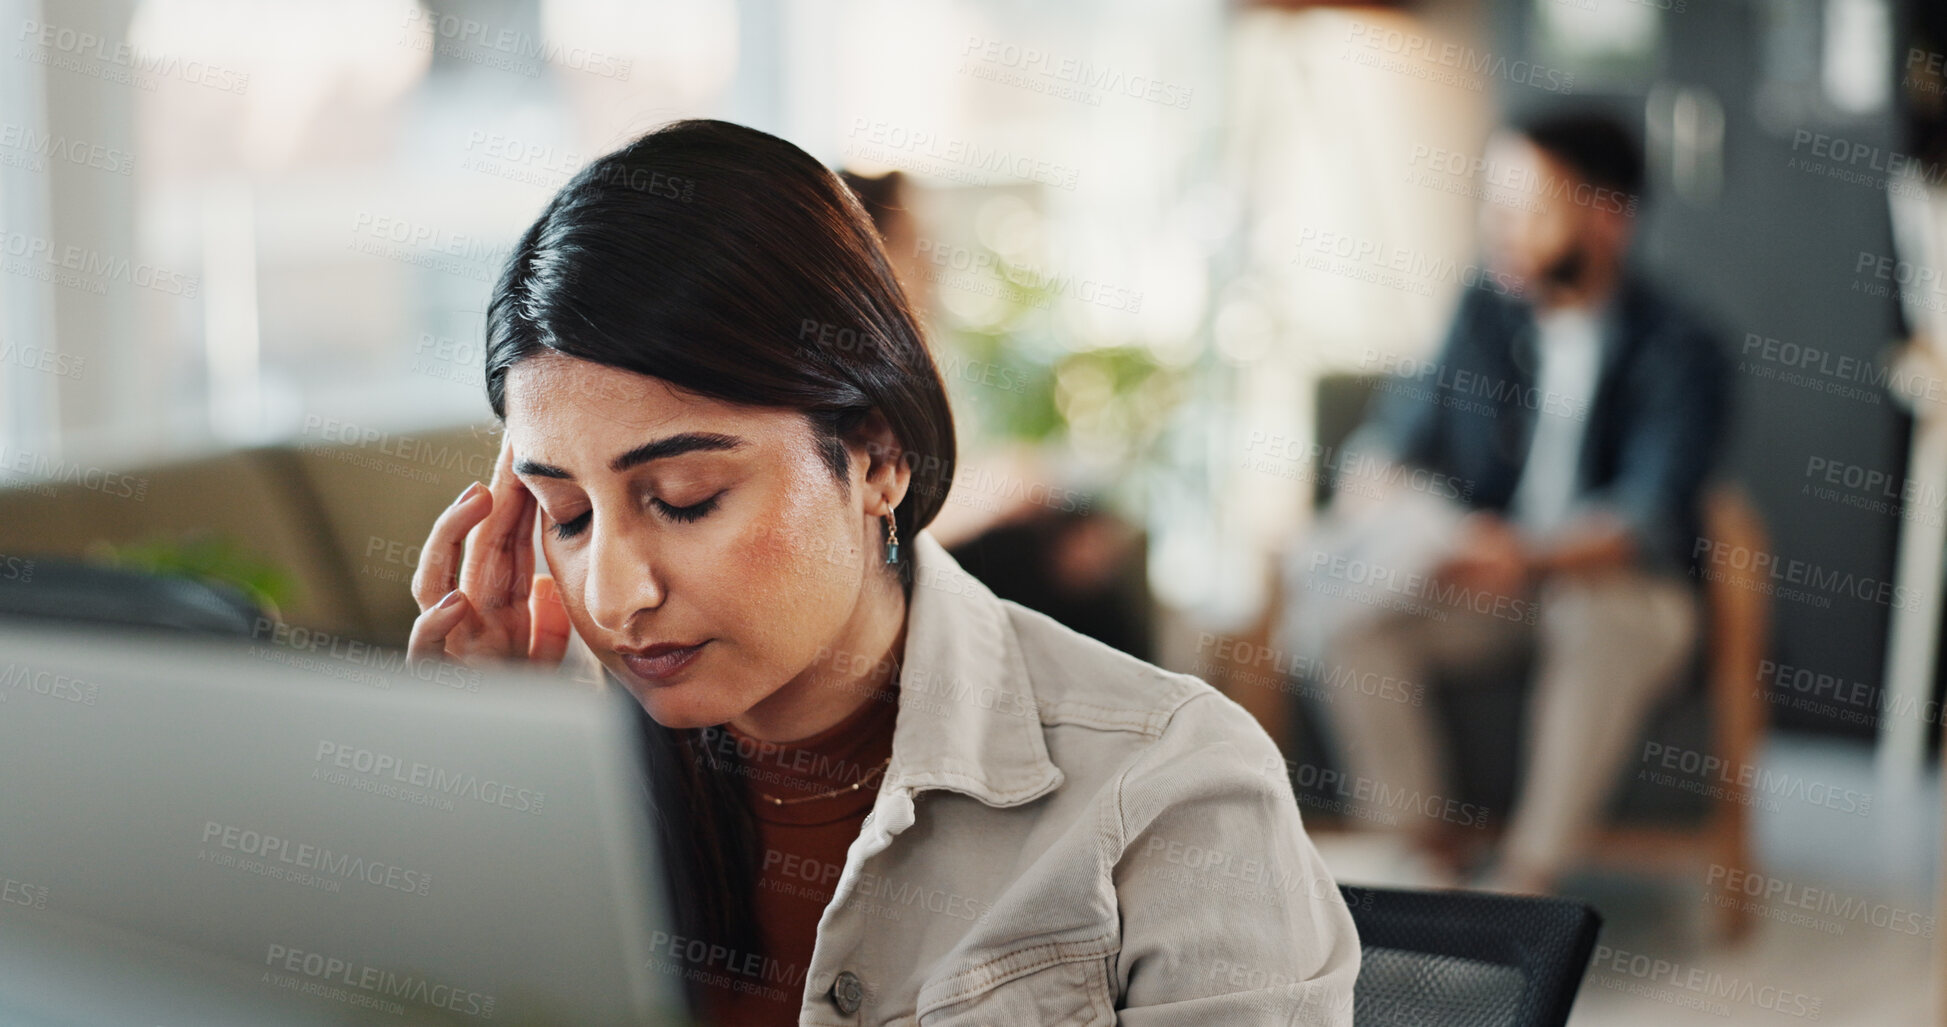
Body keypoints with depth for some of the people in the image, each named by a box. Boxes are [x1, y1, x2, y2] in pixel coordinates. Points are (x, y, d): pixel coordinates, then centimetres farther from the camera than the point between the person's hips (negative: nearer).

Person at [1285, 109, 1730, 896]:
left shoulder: (1676, 350, -9)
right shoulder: (1484, 314, 4)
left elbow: (1649, 515, -22)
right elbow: (1388, 441, 4)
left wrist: (1533, 557, -41)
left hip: (1605, 583, -3)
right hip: (1472, 583, 4)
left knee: (1622, 618, -37)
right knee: (1342, 610, -23)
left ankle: (1525, 879, -27)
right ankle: (1436, 855, -13)